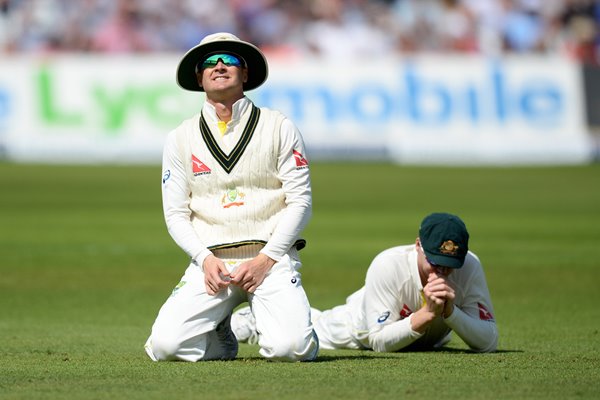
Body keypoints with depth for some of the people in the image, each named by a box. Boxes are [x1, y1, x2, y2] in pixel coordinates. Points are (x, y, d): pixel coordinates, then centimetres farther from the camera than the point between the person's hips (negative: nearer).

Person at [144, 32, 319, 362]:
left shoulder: (279, 128, 5)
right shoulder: (180, 139, 10)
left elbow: (300, 202, 1)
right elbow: (176, 214, 9)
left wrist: (265, 259, -10)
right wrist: (205, 259, -9)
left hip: (271, 257, -1)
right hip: (209, 260, 2)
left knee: (289, 347, -26)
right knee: (165, 344, -21)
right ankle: (220, 338, 13)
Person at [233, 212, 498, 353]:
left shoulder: (469, 267, -37)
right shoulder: (388, 265, -43)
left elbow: (488, 344, -37)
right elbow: (380, 343, -39)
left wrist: (450, 312, -52)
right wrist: (428, 314, -52)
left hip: (428, 340, 3)